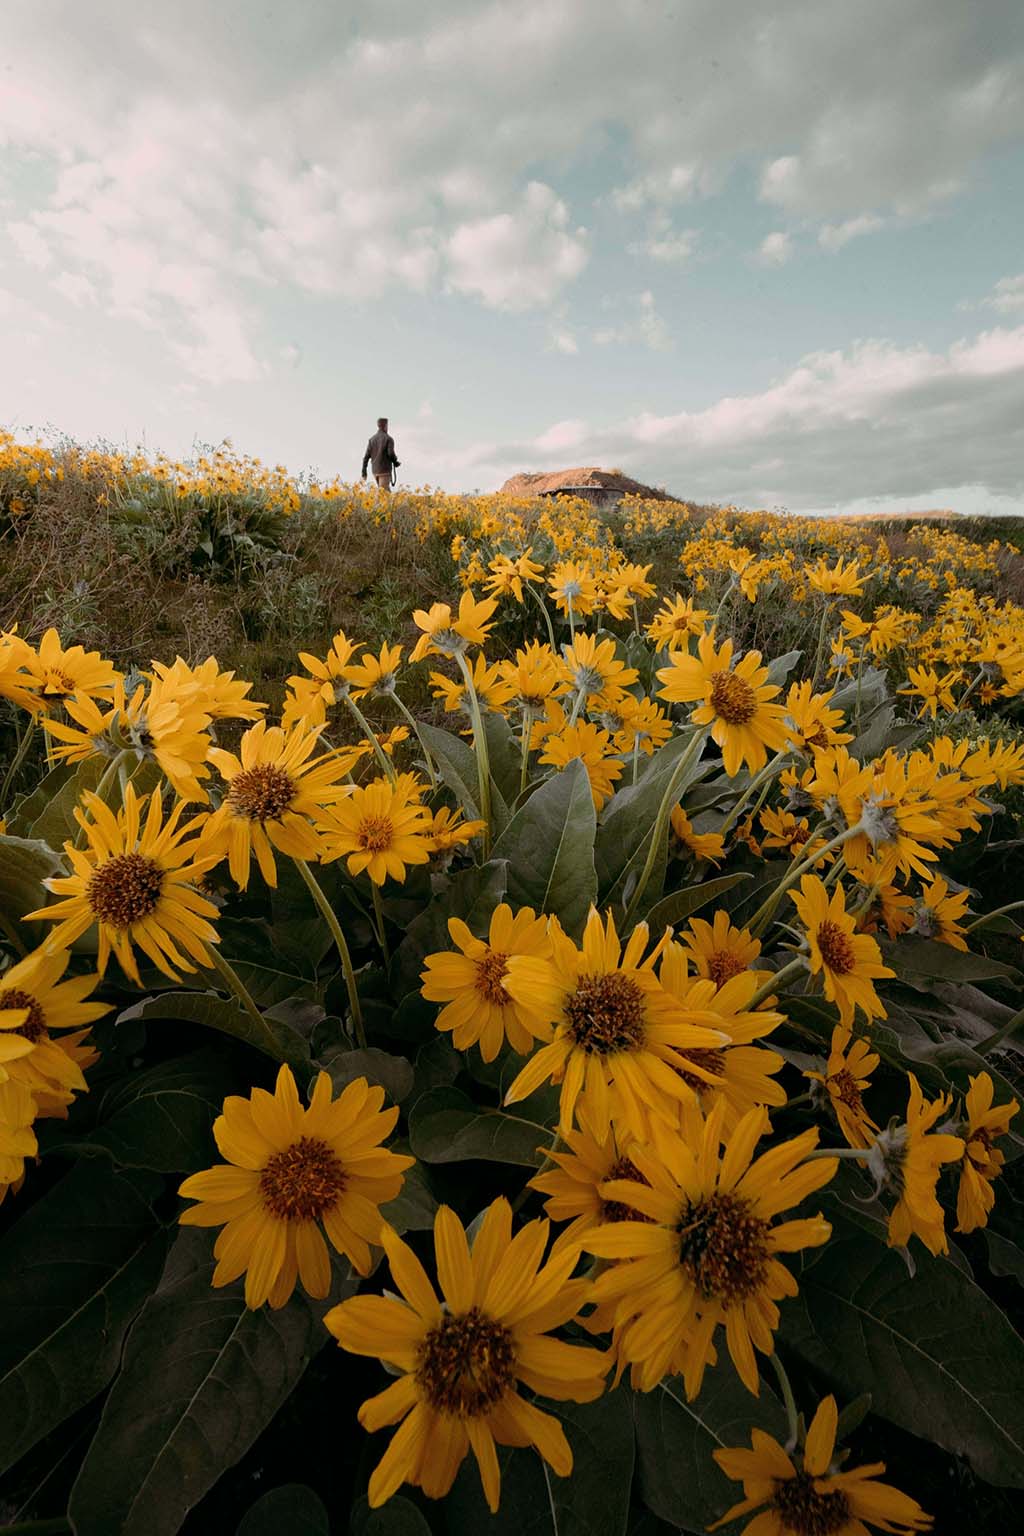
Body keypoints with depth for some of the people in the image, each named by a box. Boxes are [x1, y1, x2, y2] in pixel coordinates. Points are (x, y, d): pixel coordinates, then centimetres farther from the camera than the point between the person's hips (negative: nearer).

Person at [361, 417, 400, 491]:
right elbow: (391, 454, -19)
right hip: (385, 471, -6)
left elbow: (366, 456, 4)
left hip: (375, 471, 6)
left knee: (386, 491, 18)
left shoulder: (372, 439, 9)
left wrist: (364, 471, 5)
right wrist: (395, 462, 3)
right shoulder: (389, 439, -7)